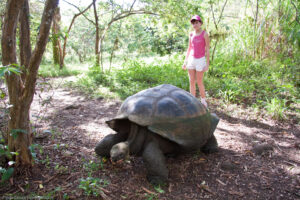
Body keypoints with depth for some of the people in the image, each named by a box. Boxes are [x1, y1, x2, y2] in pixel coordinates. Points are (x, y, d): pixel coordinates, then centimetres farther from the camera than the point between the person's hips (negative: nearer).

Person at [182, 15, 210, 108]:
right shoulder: (191, 34, 6)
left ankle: (203, 102, 19)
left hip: (200, 60, -5)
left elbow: (207, 50, -10)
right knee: (192, 82, 5)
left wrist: (207, 64, -13)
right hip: (191, 60, 5)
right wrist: (185, 62, 8)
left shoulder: (205, 34, -9)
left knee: (199, 83, -1)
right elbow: (189, 49, 11)